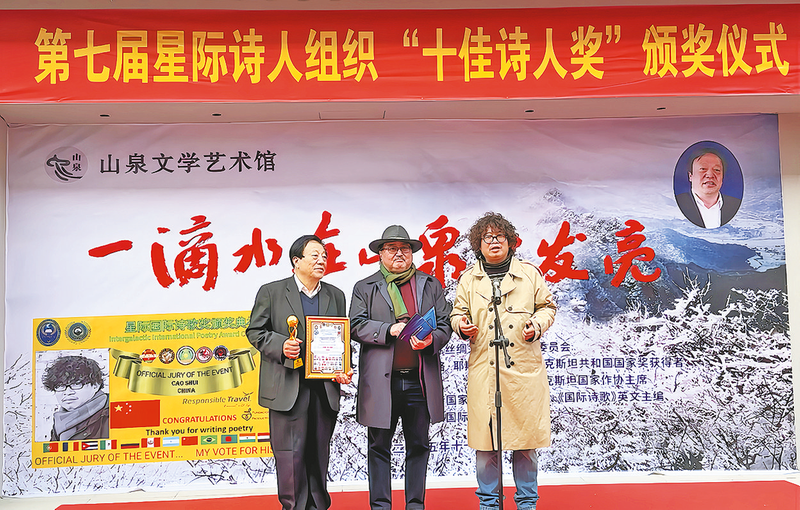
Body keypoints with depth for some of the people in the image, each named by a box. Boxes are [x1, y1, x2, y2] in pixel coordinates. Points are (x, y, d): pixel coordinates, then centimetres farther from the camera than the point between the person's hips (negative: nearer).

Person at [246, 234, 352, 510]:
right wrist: (280, 345, -15)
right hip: (287, 388, -4)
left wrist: (344, 371, 0)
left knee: (319, 452, 12)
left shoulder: (336, 296, 13)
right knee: (290, 453, -2)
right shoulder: (271, 291, 2)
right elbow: (255, 331, 2)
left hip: (325, 387, 4)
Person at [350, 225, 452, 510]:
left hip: (420, 380, 2)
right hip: (380, 380, -1)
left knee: (418, 445, 9)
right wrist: (390, 330, -15)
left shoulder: (431, 285, 14)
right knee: (379, 446, 5)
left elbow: (445, 325, 9)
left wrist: (431, 341, -12)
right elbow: (356, 325, -2)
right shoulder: (365, 288, 10)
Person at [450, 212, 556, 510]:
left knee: (525, 436, 5)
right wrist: (462, 326, -7)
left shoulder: (529, 273, 10)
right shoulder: (468, 279, 11)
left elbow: (546, 306, 14)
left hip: (524, 372, 0)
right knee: (485, 439, 2)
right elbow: (457, 313, 15)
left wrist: (538, 325, -5)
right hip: (483, 371, 0)